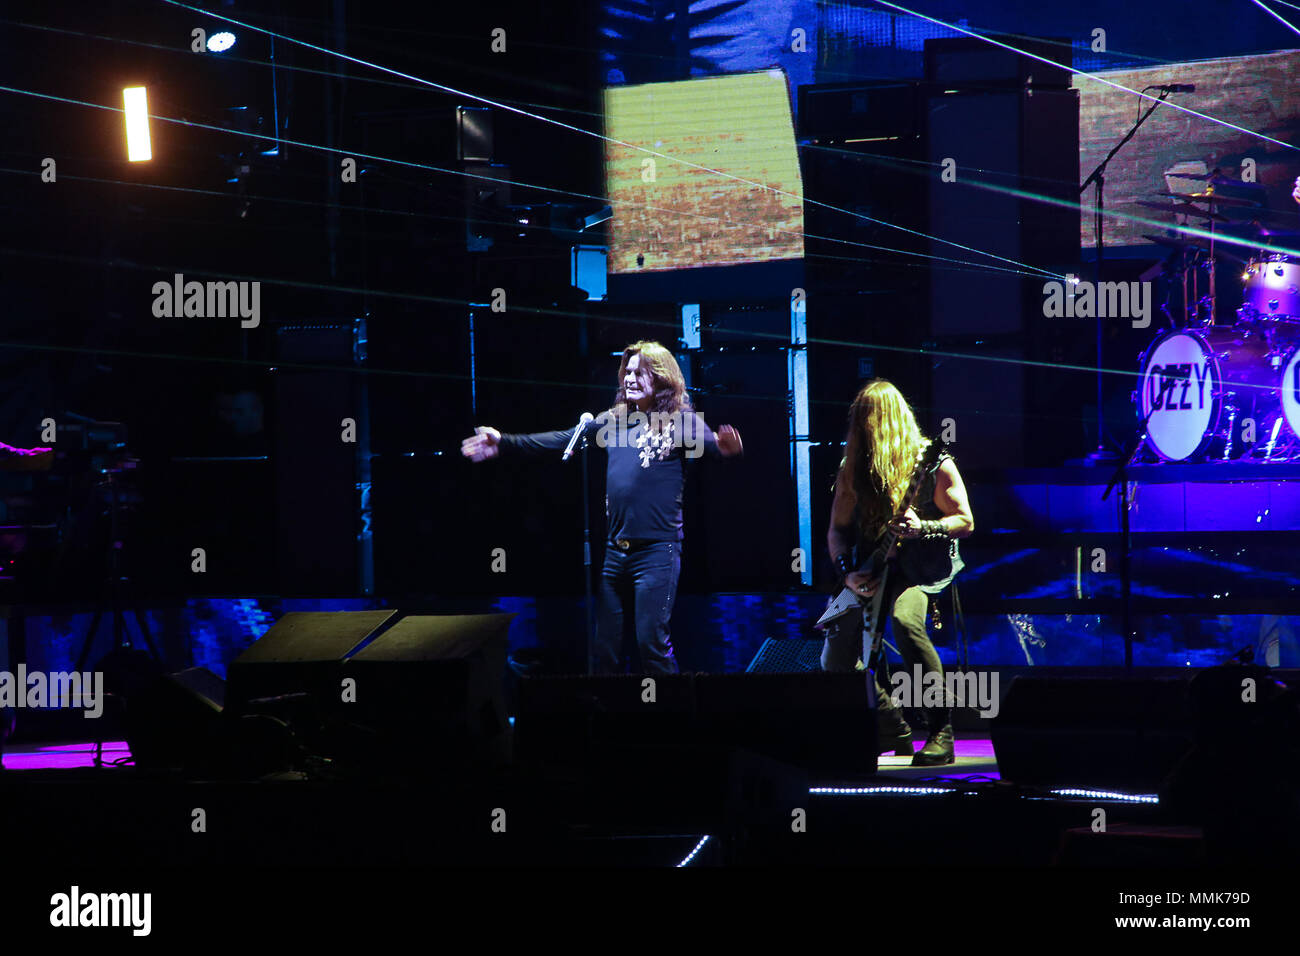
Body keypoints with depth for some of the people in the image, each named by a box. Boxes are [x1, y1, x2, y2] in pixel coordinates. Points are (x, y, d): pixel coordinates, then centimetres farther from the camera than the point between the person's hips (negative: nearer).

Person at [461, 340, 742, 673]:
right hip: (615, 549, 6)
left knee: (651, 640, -11)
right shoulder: (613, 420, 13)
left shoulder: (679, 421, -3)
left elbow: (707, 441, -20)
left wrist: (726, 446, -44)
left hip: (657, 549, -6)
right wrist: (504, 443, 8)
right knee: (605, 645, 10)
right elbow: (561, 439, 14)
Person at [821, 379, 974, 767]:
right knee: (835, 661, -7)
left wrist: (921, 528, -25)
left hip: (922, 564, -5)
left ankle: (941, 732, -30)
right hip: (872, 569, 5)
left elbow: (965, 521, -6)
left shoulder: (932, 462, -10)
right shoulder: (854, 467, 2)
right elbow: (837, 529, 6)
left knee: (904, 619, -37)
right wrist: (847, 572, -12)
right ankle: (894, 734, 15)